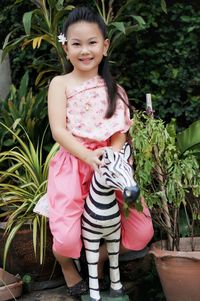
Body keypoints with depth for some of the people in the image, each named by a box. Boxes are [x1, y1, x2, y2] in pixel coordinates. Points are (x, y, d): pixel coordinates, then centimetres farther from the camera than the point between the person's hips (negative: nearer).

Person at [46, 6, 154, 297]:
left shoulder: (112, 87, 11)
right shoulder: (60, 84, 1)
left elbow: (120, 133, 3)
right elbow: (58, 131, -11)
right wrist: (89, 157, -26)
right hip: (72, 164, -3)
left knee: (143, 231, -4)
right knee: (67, 239, -19)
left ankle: (100, 258, 27)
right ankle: (67, 265, 22)